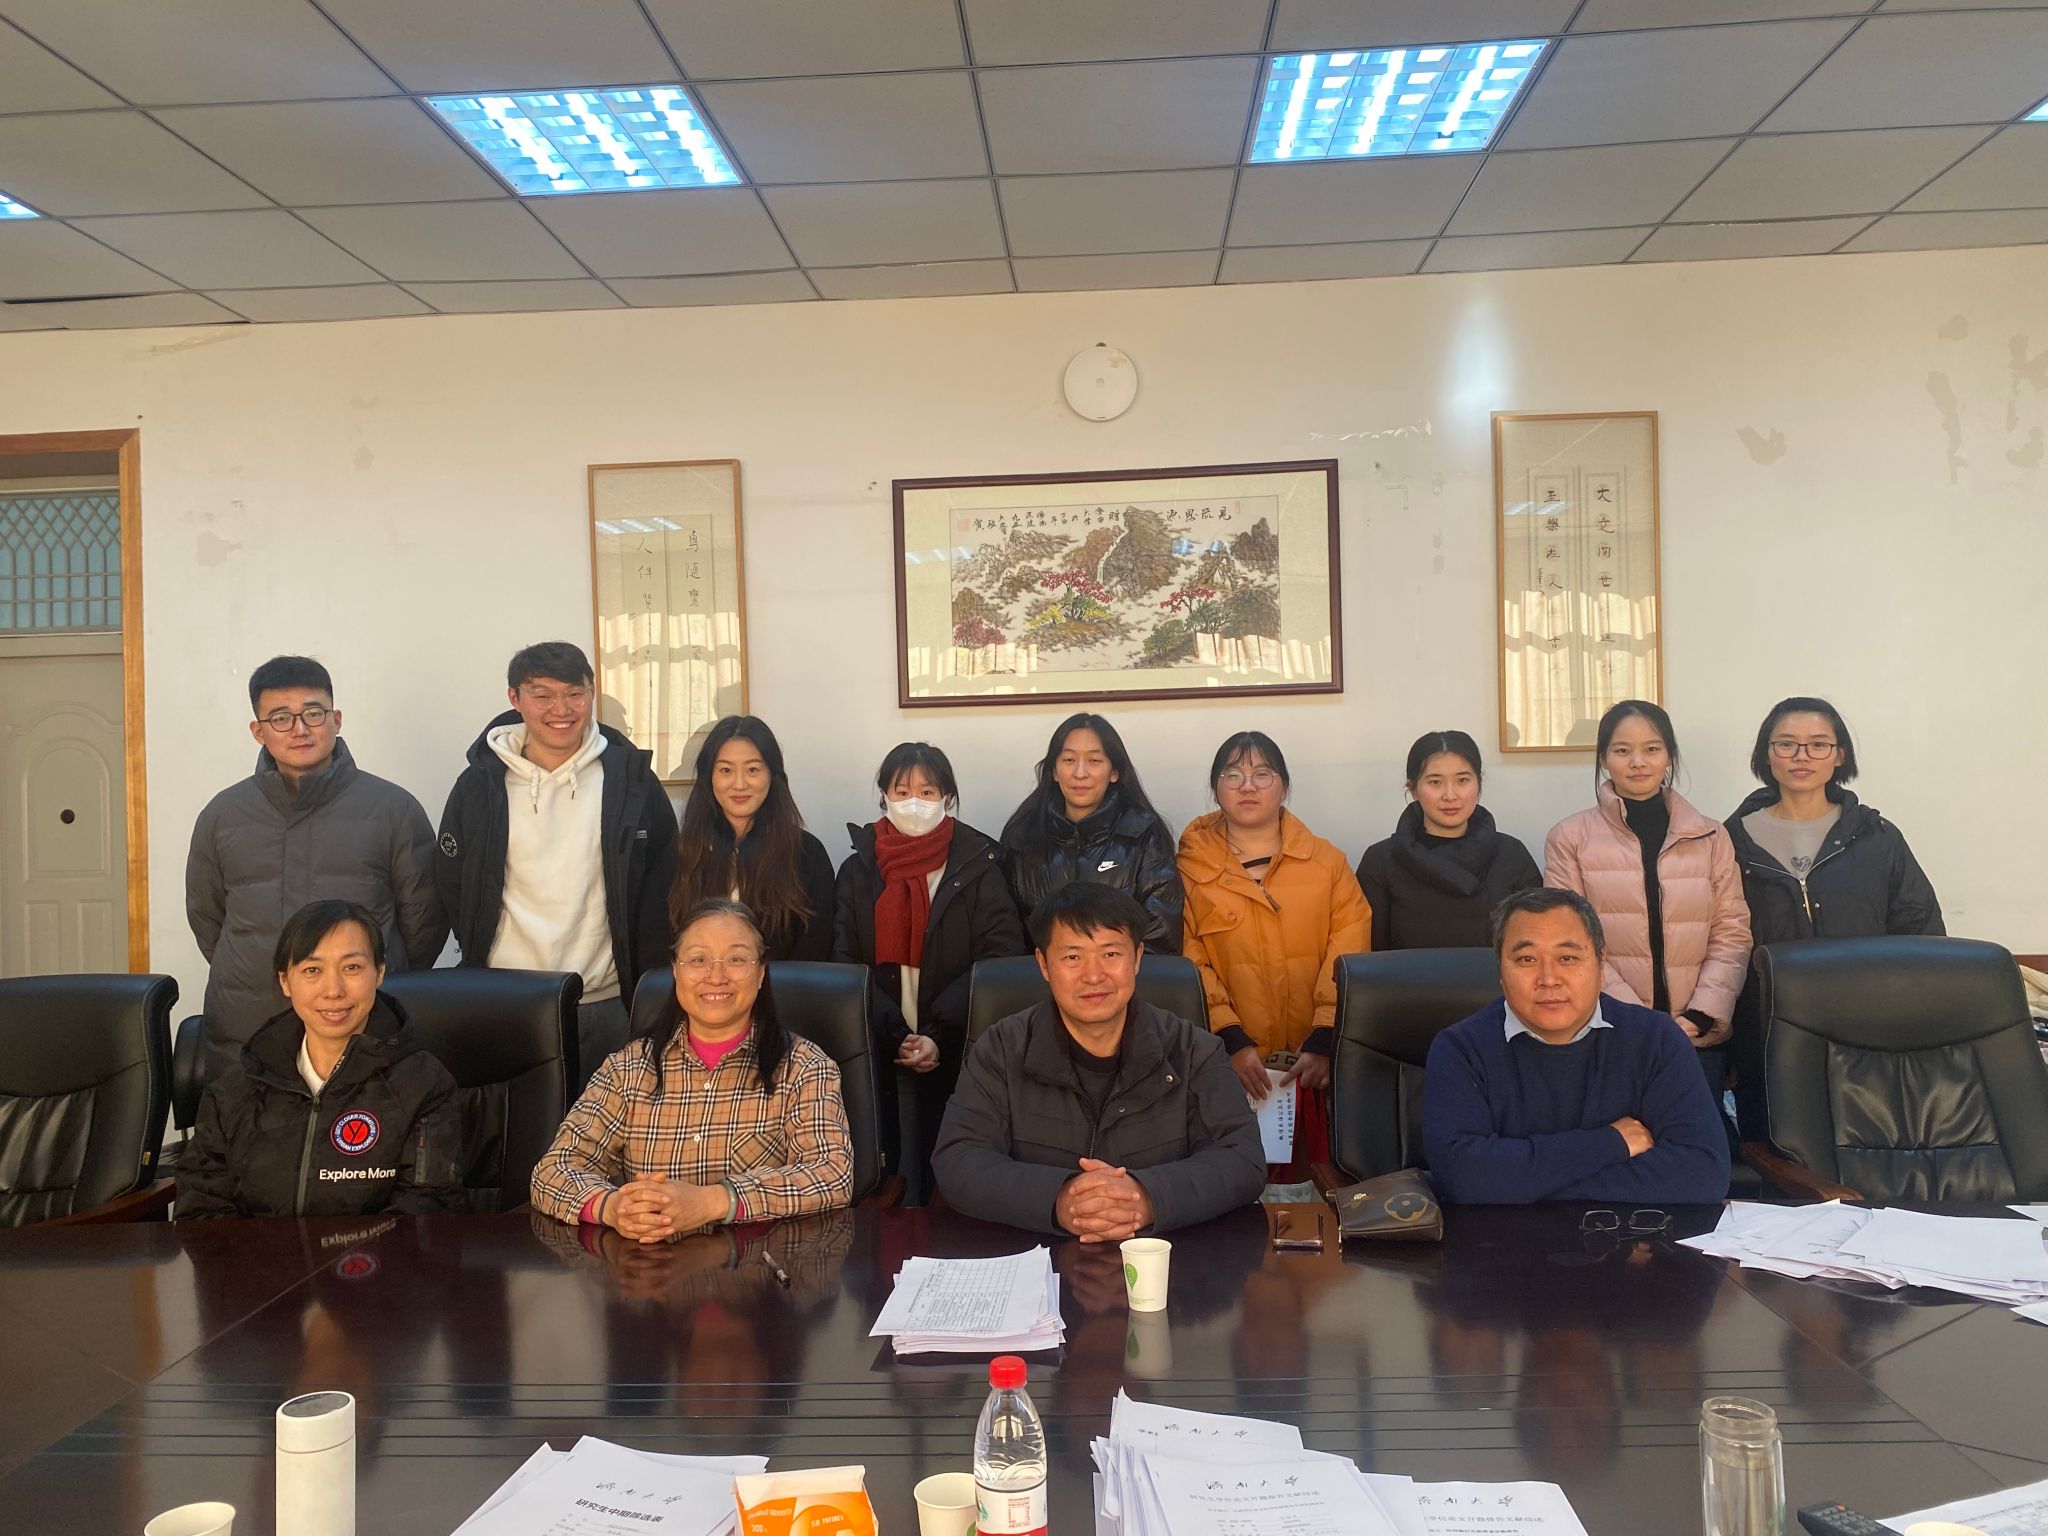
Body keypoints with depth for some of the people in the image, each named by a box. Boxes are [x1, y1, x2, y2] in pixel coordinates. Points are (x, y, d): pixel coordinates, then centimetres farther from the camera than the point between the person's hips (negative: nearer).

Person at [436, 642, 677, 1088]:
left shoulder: (632, 780, 2)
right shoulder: (479, 787, 4)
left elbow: (661, 888, 6)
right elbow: (452, 889, 12)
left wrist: (644, 991, 1)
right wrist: (479, 964, 5)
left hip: (609, 1006, 0)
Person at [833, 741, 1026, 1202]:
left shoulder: (978, 866, 4)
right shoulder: (858, 869, 11)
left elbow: (1001, 960, -4)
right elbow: (845, 963, 4)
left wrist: (940, 1039, -13)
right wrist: (895, 1037, -11)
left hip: (957, 1057, -1)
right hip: (877, 1058, 1)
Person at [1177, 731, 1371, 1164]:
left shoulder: (1327, 862, 9)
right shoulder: (1190, 868, 5)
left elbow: (1349, 957, 1)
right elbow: (1188, 965, -3)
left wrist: (1323, 1042, -10)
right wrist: (1232, 1042, -14)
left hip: (1314, 1068, 1)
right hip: (1230, 1066, -1)